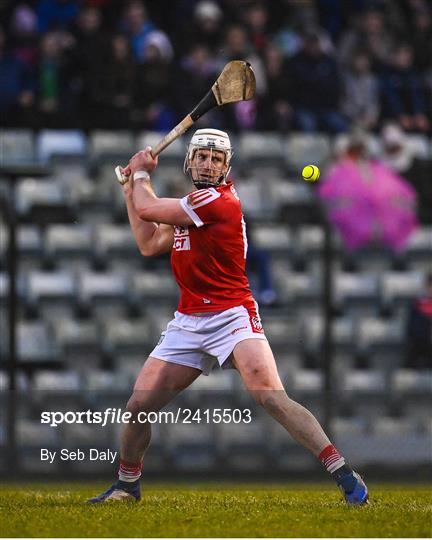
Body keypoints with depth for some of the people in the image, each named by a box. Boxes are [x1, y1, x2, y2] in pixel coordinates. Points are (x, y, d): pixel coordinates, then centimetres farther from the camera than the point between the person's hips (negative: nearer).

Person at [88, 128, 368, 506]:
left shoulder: (220, 201, -12)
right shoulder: (190, 207, 16)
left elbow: (148, 209, -8)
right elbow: (149, 244, 22)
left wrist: (141, 173, 12)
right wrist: (131, 190, 22)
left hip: (232, 316, -8)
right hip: (188, 323, 8)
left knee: (270, 396, -26)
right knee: (139, 405, 5)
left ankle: (344, 474, -25)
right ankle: (127, 484, 27)